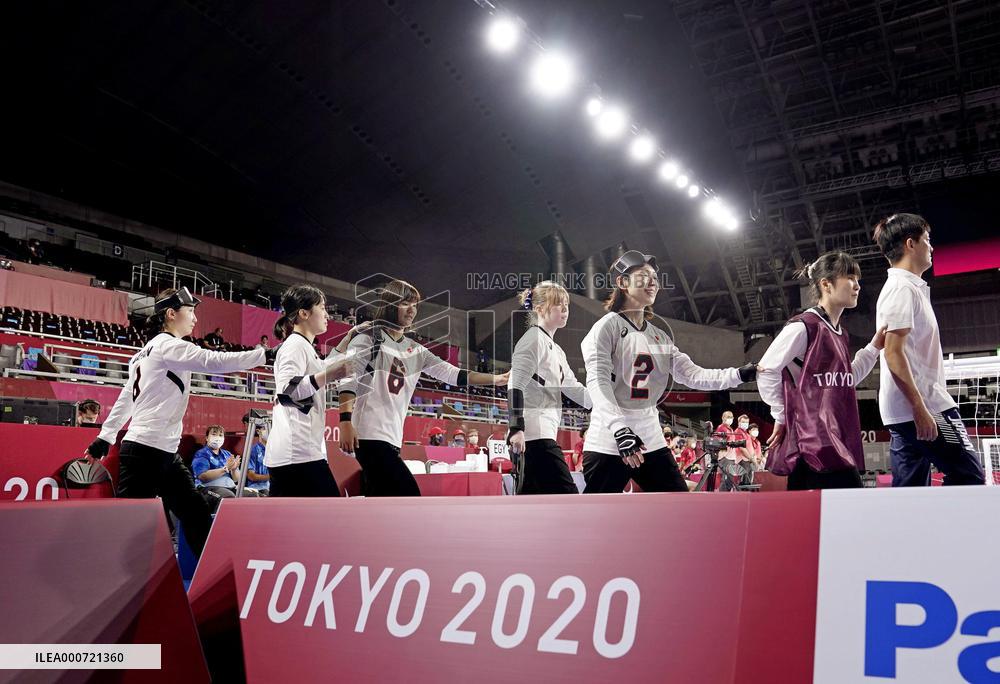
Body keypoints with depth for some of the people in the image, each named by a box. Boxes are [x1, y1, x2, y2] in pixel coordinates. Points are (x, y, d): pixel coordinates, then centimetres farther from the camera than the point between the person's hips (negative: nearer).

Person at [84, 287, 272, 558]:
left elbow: (126, 398, 22)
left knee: (196, 514, 9)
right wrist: (265, 354, -20)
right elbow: (214, 361, -22)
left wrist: (106, 436, 25)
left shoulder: (151, 349, 19)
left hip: (164, 453, 10)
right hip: (145, 452, -10)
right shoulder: (168, 345, -10)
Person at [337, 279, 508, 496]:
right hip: (370, 435, -8)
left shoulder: (415, 351, 16)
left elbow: (452, 374, 11)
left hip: (392, 438, 8)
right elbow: (348, 379, -11)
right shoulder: (369, 339, -3)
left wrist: (497, 379, 3)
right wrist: (346, 421, -22)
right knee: (409, 496, -13)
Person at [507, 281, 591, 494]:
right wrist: (516, 428, -24)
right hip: (533, 434, -10)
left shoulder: (556, 350, 24)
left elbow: (574, 389, 21)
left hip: (544, 434, 10)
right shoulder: (533, 339, -7)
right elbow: (515, 384, -16)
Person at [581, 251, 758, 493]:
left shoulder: (659, 337, 15)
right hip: (609, 443, -6)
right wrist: (620, 428, -29)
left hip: (650, 442, 7)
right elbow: (598, 381, -17)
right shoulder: (609, 325, -6)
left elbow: (693, 375, 7)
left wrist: (739, 374, -8)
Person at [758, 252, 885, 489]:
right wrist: (783, 416, -5)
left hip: (837, 439, 9)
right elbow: (766, 371, -10)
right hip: (814, 439, -9)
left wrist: (874, 347, 18)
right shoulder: (803, 326, -9)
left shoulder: (841, 335, 19)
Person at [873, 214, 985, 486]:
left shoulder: (901, 287, 20)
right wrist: (920, 407, -22)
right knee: (968, 476, -4)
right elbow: (893, 353, -20)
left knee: (910, 488, 8)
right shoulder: (903, 288, -10)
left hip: (906, 410, 10)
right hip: (920, 405, -10)